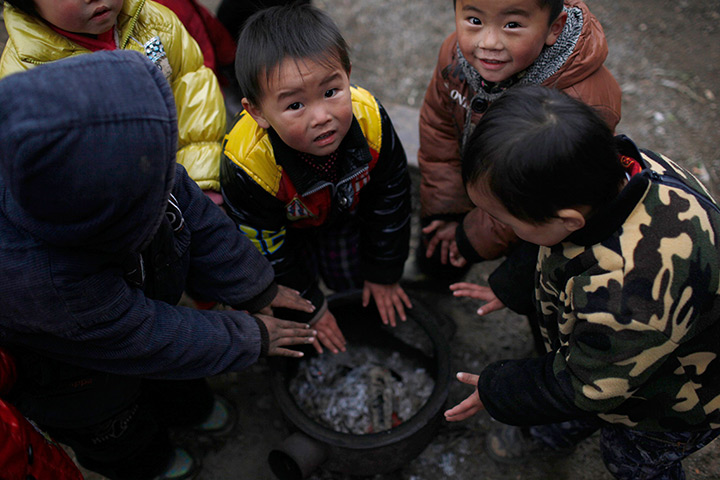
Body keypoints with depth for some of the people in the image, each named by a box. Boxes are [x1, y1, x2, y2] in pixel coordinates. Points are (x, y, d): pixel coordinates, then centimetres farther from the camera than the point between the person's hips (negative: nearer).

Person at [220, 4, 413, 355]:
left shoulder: (369, 119, -37)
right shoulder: (248, 166, -43)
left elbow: (391, 198, -16)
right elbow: (267, 253, -24)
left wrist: (383, 274, -5)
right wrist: (309, 309, -10)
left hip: (345, 205, 2)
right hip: (284, 222, -2)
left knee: (350, 277, 5)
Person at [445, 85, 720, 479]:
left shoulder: (629, 298, -52)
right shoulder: (618, 167, -28)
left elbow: (586, 389, -30)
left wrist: (497, 392, -15)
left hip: (668, 404, -6)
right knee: (574, 416, 33)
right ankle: (551, 437, 65)